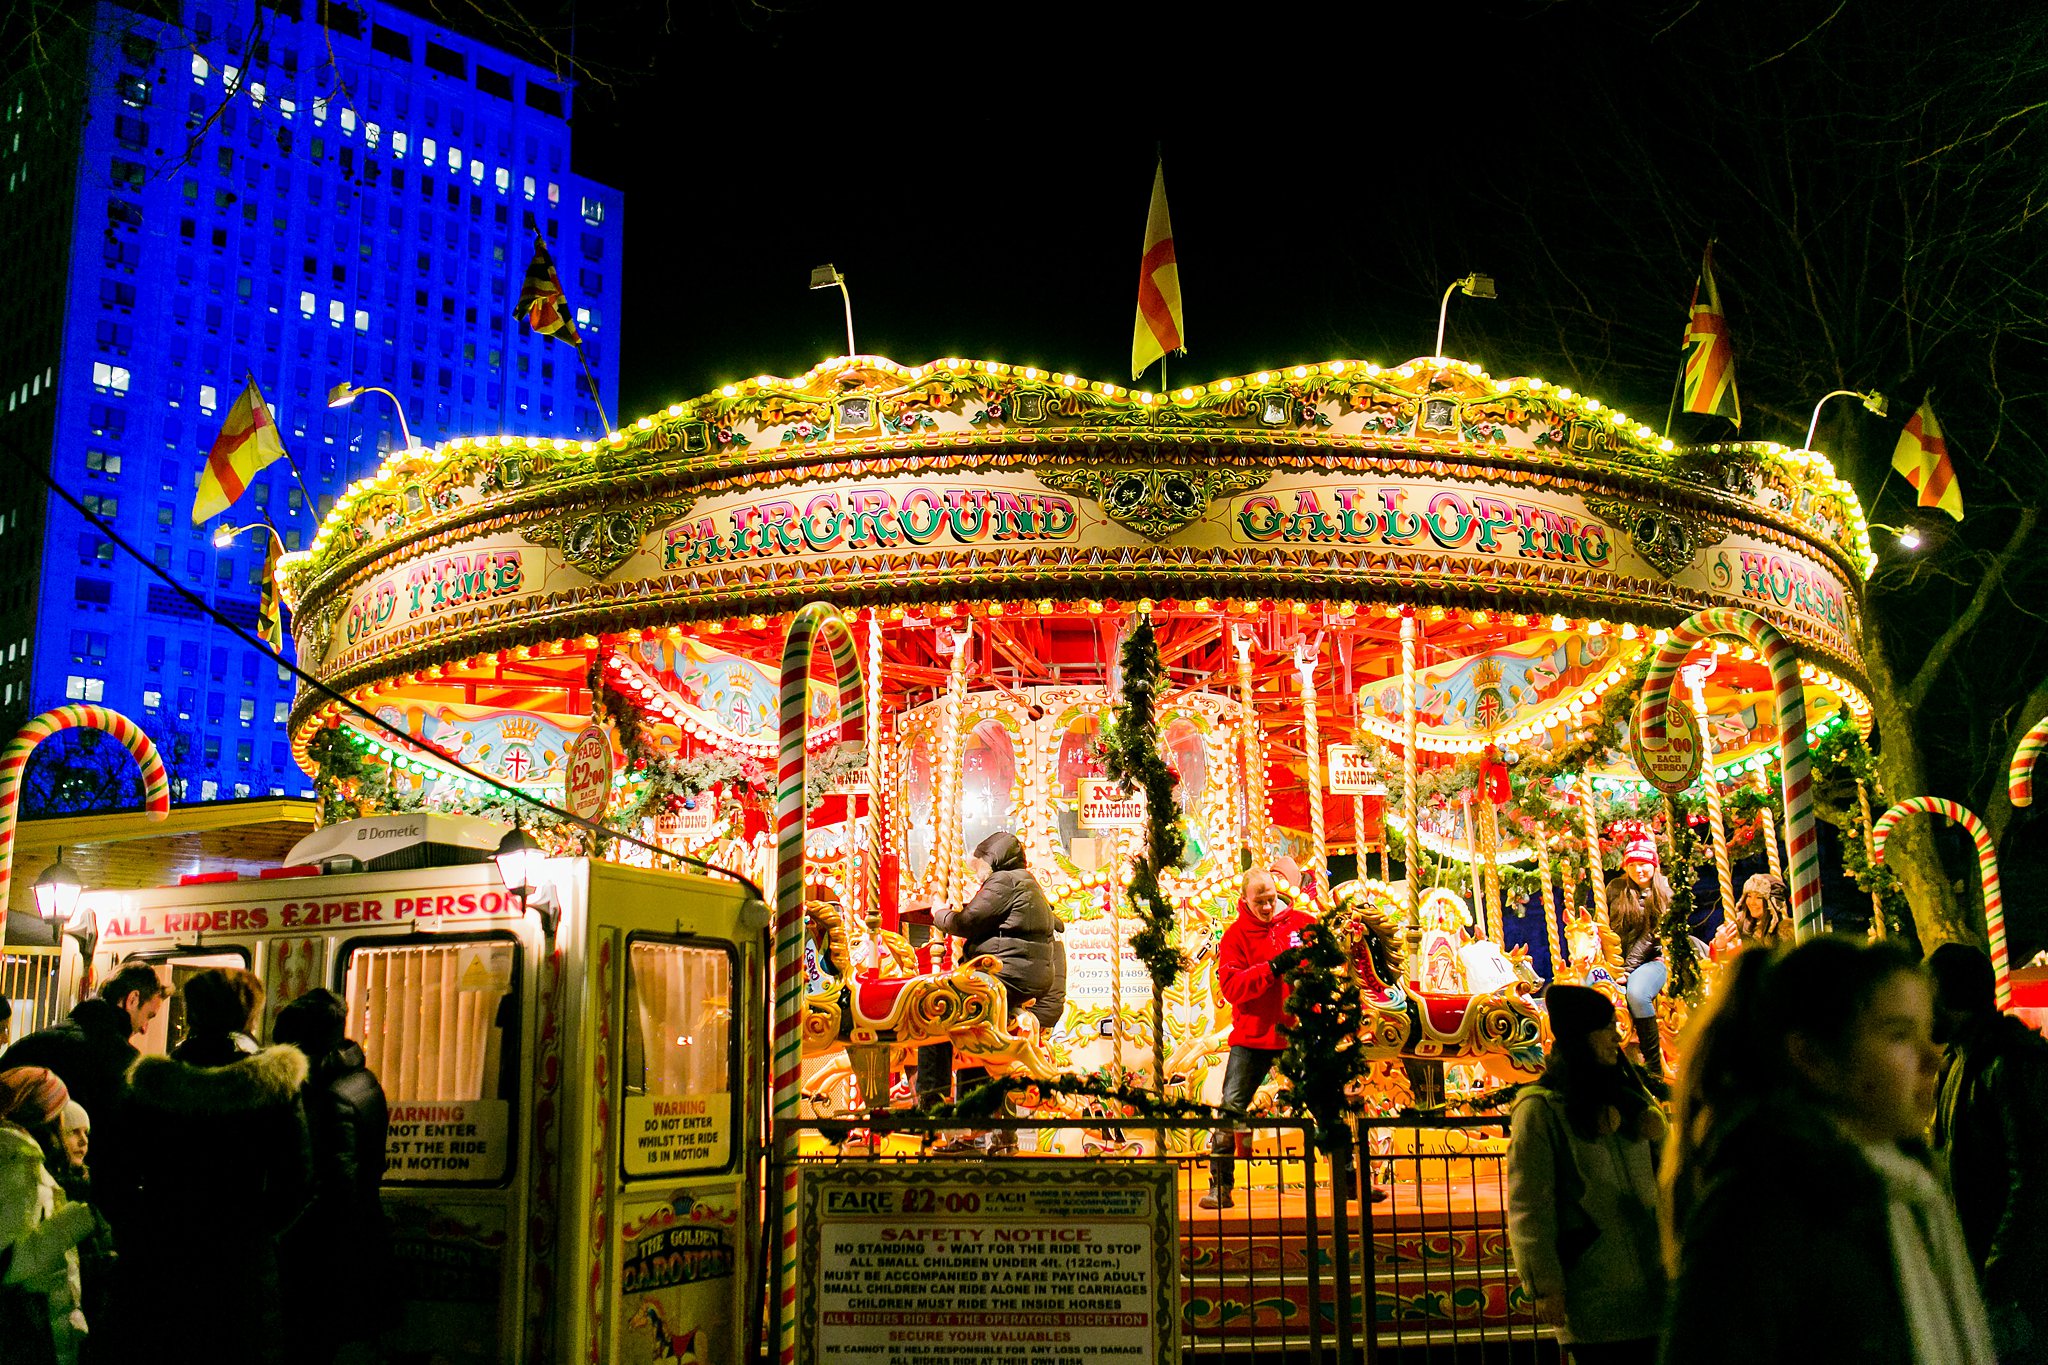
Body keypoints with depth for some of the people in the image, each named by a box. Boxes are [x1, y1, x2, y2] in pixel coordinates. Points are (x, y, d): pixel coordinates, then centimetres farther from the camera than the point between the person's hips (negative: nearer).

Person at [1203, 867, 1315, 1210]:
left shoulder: (1301, 922, 3)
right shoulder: (1236, 935, -1)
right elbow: (1230, 986, -13)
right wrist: (1272, 969, -25)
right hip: (1252, 1036, -1)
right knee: (1231, 1107, -6)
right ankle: (1220, 1187, 0)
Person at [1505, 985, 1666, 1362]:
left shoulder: (1625, 1094, 15)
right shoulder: (1540, 1108, -7)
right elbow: (1528, 1206, -10)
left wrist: (1658, 1134, -2)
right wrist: (1545, 1287, -15)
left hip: (1650, 1284, 6)